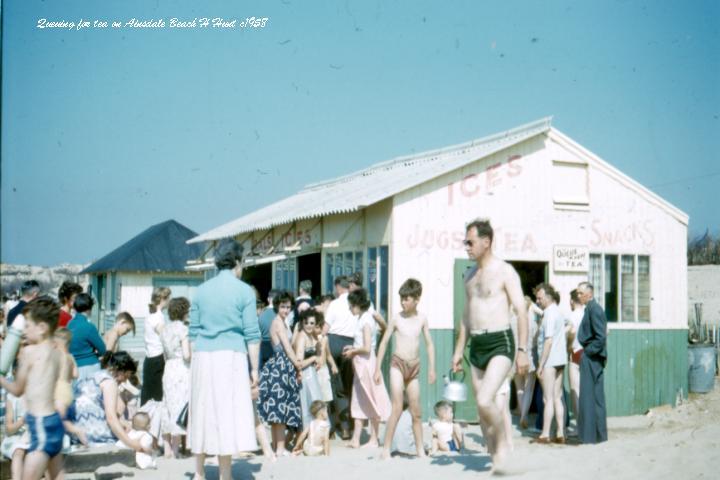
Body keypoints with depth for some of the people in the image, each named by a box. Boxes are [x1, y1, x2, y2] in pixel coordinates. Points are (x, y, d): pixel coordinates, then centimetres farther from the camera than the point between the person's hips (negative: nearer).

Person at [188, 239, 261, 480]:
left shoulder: (202, 290, 10)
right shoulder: (244, 291, -2)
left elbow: (193, 331, 11)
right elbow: (251, 333, -4)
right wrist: (254, 368, 1)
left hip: (202, 356, 5)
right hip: (231, 356, -4)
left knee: (203, 411, 11)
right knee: (228, 413, -3)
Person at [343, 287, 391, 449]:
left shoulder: (366, 320, -15)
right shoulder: (363, 318, 11)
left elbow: (367, 348, -21)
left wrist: (353, 351, -7)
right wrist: (353, 348, 7)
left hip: (366, 363, -9)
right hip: (360, 364, 9)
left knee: (371, 401, 0)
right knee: (359, 401, 9)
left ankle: (374, 439, 7)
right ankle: (356, 439, 11)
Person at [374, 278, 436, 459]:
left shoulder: (422, 319, 4)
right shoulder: (396, 319, -2)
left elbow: (429, 344, 9)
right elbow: (384, 342, 2)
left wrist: (431, 368, 2)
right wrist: (378, 368, 0)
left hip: (414, 367, 3)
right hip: (398, 364, -3)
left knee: (416, 412, 8)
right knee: (397, 408, -12)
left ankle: (420, 449, 18)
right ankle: (386, 449, -7)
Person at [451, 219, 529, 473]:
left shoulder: (505, 271, -7)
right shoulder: (470, 276, 14)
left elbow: (521, 312, -10)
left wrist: (523, 350, -16)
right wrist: (459, 350, 16)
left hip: (500, 343, -7)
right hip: (476, 346, 7)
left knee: (485, 400, -21)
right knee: (482, 407, 7)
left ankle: (503, 443, 1)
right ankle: (495, 457, 18)